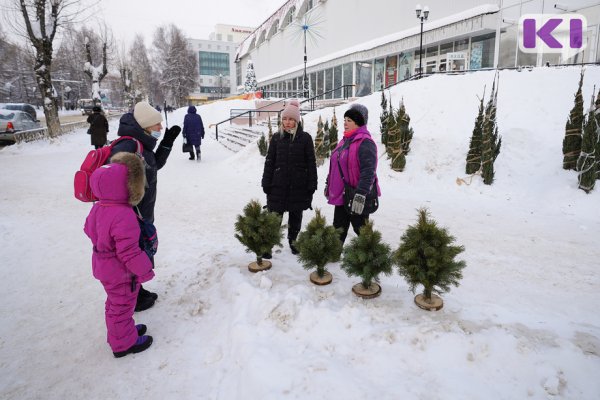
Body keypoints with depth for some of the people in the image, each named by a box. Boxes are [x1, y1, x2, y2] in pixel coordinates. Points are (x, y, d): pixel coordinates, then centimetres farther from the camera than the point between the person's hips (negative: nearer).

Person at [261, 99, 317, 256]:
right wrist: (266, 183, 2)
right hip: (278, 185, 1)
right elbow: (269, 162, 5)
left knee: (296, 217, 13)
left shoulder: (305, 138, -3)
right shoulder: (276, 138, 3)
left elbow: (311, 163, -2)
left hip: (298, 186, 0)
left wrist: (312, 185, -5)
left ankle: (293, 242, 32)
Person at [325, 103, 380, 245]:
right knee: (338, 229, 17)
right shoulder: (345, 141, 14)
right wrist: (328, 184, 26)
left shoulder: (365, 143, -16)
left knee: (360, 230, 2)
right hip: (341, 195, 9)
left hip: (356, 198, -9)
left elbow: (368, 172, -24)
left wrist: (360, 196, -29)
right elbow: (334, 166, 23)